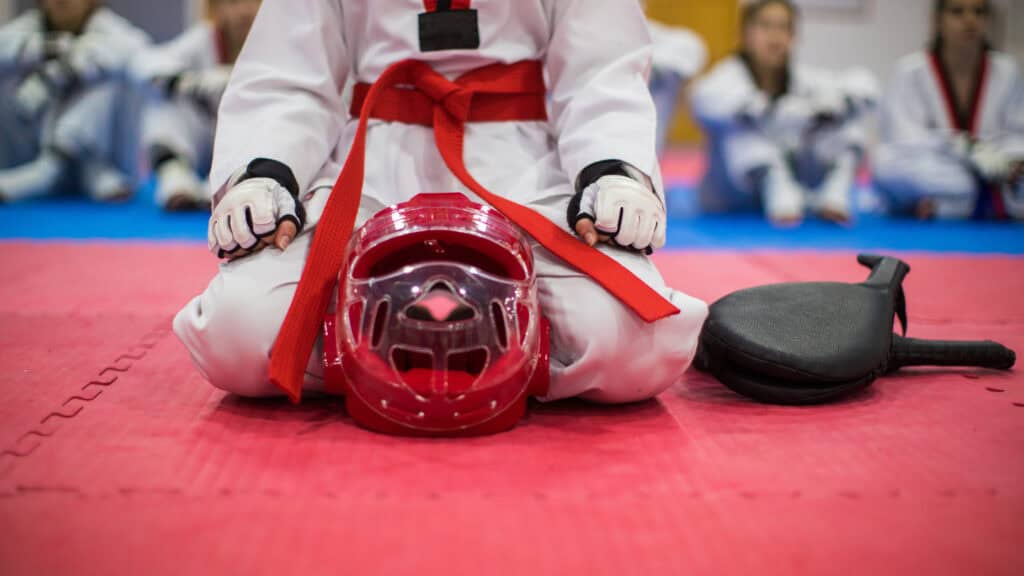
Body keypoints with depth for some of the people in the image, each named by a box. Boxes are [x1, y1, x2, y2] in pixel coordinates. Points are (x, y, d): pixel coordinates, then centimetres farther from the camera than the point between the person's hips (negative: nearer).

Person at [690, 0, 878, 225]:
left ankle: (834, 196, -23)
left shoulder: (801, 79, -3)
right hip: (730, 195, -4)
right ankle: (782, 196, -37)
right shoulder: (732, 76, -15)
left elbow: (864, 84, -14)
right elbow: (705, 98, -40)